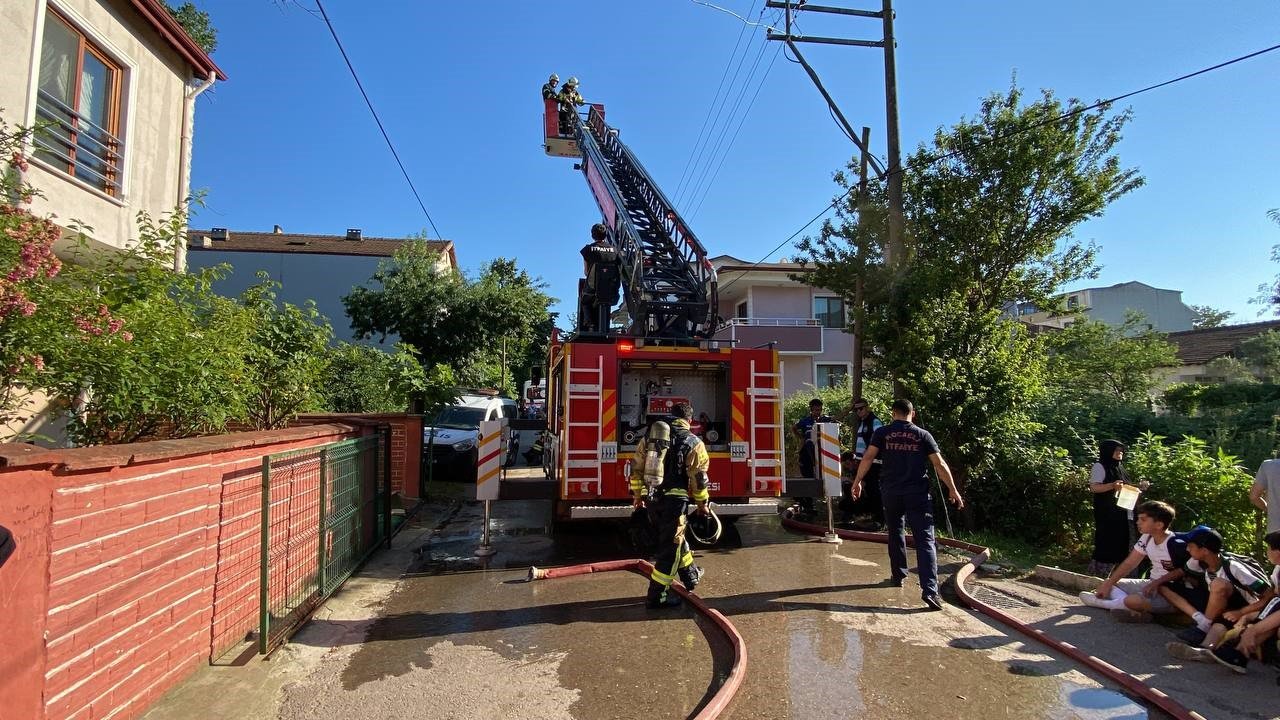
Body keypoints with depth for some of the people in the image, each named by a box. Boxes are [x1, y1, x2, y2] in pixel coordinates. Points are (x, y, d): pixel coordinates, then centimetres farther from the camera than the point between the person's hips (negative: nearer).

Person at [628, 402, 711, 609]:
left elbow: (636, 467, 12)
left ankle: (691, 576, 41)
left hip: (651, 500, 6)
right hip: (674, 500, -6)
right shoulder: (693, 442, -5)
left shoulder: (649, 436, 10)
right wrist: (702, 503, 6)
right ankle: (657, 595, 7)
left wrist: (638, 494, 21)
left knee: (675, 537, 24)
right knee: (670, 547, 4)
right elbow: (699, 478, -7)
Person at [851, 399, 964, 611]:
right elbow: (939, 464, 0)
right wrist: (953, 490, 7)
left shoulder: (882, 433, 2)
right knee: (925, 540, -3)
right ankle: (929, 589, -14)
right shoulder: (923, 435, 3)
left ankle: (898, 575, 31)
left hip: (891, 492, 1)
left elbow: (868, 458, -7)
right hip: (918, 493, -1)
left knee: (895, 533, 21)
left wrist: (857, 481, 0)